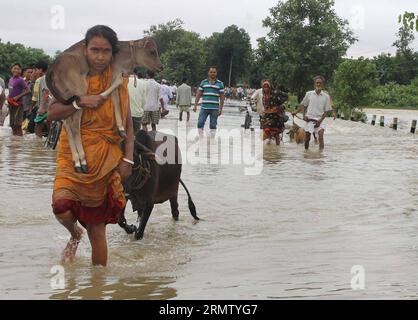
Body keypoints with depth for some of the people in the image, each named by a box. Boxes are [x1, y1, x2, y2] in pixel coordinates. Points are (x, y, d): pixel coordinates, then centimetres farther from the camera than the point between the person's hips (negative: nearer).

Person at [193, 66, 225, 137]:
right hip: (204, 107, 1)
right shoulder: (203, 82, 9)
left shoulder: (220, 84, 5)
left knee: (213, 125, 3)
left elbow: (222, 97, 4)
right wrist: (195, 105, 1)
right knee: (200, 123, -6)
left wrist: (220, 109, -3)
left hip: (214, 108, -1)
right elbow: (198, 94, 9)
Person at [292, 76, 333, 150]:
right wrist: (304, 115, -1)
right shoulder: (309, 94, 3)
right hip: (309, 119, 1)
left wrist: (320, 121, -9)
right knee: (307, 138, 5)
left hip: (319, 120, -1)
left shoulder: (326, 96, 0)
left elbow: (326, 111, 1)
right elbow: (303, 105, 14)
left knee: (321, 137, -20)